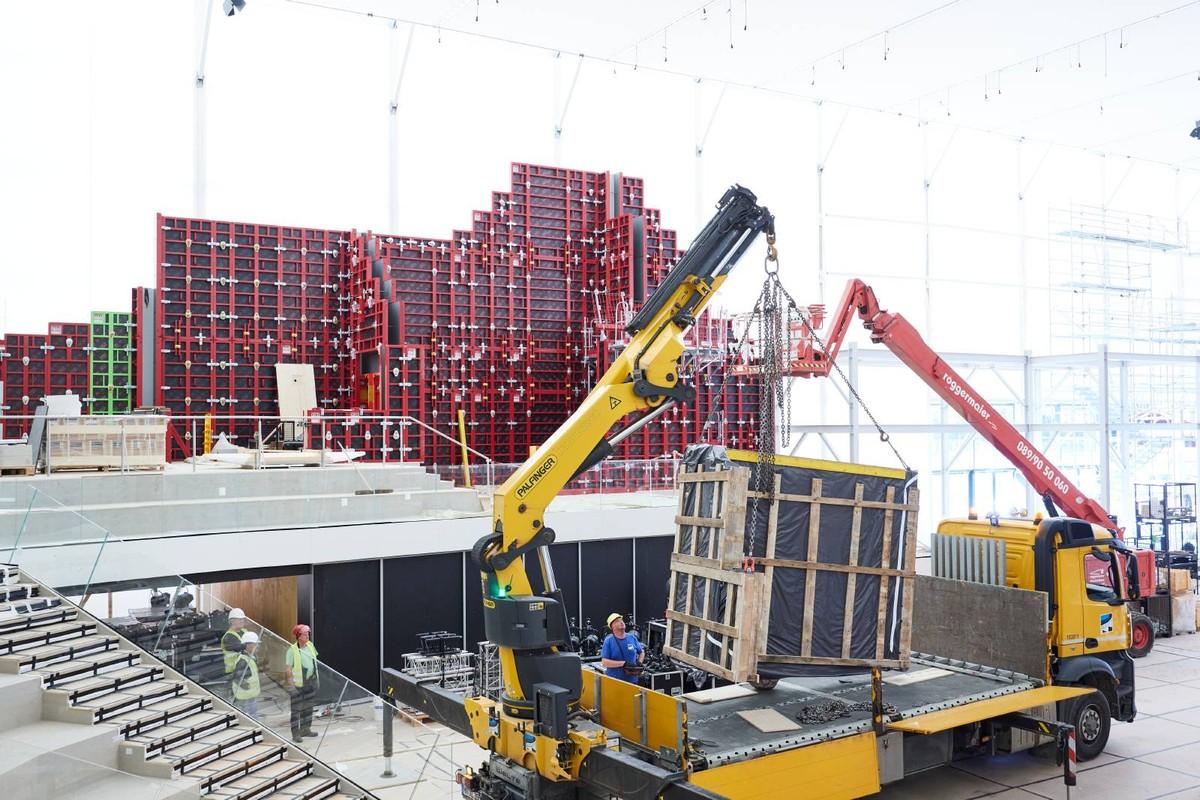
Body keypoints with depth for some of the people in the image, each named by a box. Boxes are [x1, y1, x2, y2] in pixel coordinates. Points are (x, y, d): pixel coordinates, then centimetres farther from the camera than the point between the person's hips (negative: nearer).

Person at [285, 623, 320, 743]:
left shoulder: (310, 646, 4)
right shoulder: (292, 650, -15)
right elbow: (289, 669, -15)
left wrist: (317, 678, 16)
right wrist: (291, 685, -17)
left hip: (311, 682, 7)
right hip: (298, 684, -7)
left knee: (308, 706, 15)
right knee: (296, 709, -2)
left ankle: (305, 729, 28)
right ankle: (295, 734, 3)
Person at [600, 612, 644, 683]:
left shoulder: (632, 637, 8)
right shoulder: (608, 640, -5)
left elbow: (641, 652, 23)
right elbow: (604, 662, -12)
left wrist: (639, 663, 3)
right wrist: (623, 663, -17)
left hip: (632, 679, 4)